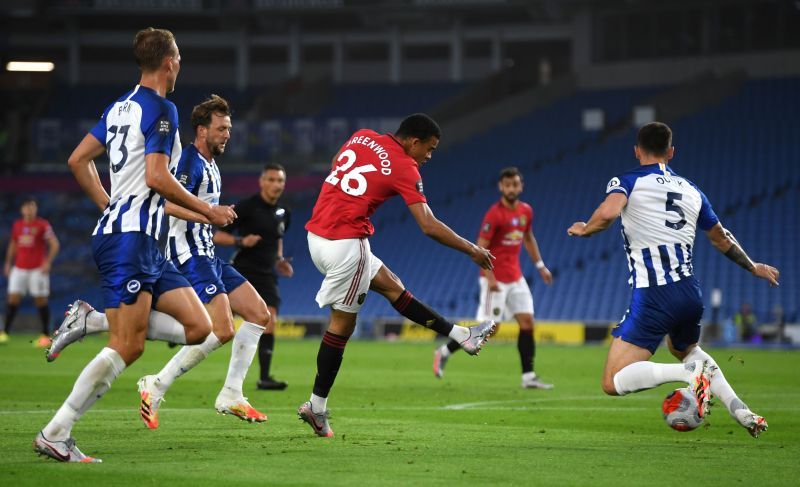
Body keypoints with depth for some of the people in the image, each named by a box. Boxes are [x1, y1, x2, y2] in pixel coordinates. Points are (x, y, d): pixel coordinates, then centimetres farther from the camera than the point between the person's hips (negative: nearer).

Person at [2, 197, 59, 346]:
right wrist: (8, 263, 17)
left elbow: (54, 244, -6)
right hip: (19, 268, 4)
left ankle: (45, 335, 5)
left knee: (41, 300, -2)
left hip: (38, 268, -4)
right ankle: (5, 332, -3)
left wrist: (48, 262, -16)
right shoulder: (17, 225, 11)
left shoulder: (43, 225, -4)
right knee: (13, 298, -4)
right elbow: (13, 245, 23)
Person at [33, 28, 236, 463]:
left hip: (144, 246, 10)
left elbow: (78, 160, 20)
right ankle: (54, 434, -11)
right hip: (129, 237, -10)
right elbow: (157, 178, -17)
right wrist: (207, 211, -6)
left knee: (198, 328, 4)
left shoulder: (120, 106, 18)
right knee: (127, 347, -12)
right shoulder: (161, 108, -9)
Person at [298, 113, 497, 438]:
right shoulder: (405, 168, -9)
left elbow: (334, 166, 27)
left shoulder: (361, 137, 9)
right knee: (342, 323, 1)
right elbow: (429, 227, -12)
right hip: (345, 243, -9)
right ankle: (316, 407, 7)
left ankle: (460, 335, 23)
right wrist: (472, 250, -2)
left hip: (317, 234, 9)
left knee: (391, 286, 17)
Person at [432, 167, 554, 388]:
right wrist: (490, 277, -24)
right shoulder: (494, 214, -16)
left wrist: (540, 265, 19)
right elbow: (480, 249, -17)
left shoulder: (526, 211, 6)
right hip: (496, 280, -7)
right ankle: (444, 351, 9)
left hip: (515, 278, 7)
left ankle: (528, 377, 2)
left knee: (527, 322, 0)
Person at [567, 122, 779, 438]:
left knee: (613, 383, -5)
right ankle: (740, 410, 20)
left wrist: (585, 230, 0)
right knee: (683, 349, 38)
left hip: (652, 298, -6)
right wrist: (753, 267, 45)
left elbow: (609, 212, -21)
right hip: (690, 292, 6)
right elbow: (721, 239, 28)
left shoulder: (627, 181, 1)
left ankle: (690, 371, -25)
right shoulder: (691, 190, 17)